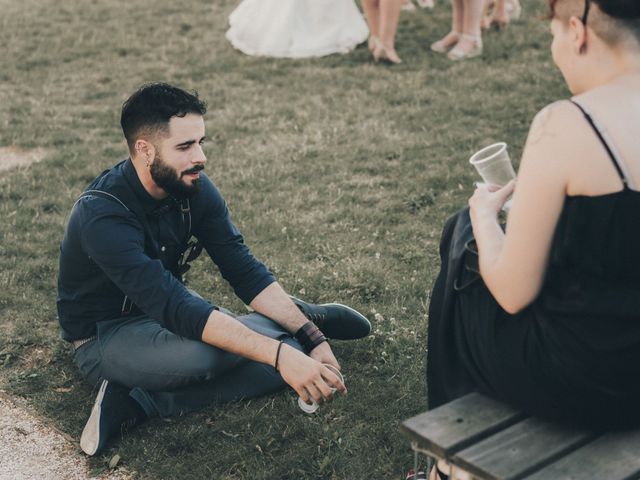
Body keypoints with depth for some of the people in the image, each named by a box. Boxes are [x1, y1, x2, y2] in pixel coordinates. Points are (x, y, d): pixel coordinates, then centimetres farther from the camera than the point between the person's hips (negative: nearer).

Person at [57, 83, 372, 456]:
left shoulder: (195, 188, -10)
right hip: (105, 337, -6)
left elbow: (247, 273, -9)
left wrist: (311, 339, -22)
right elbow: (174, 308, -40)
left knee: (294, 355, -12)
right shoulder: (102, 215, -31)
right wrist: (279, 354, -46)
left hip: (168, 311, 7)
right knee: (212, 351, -37)